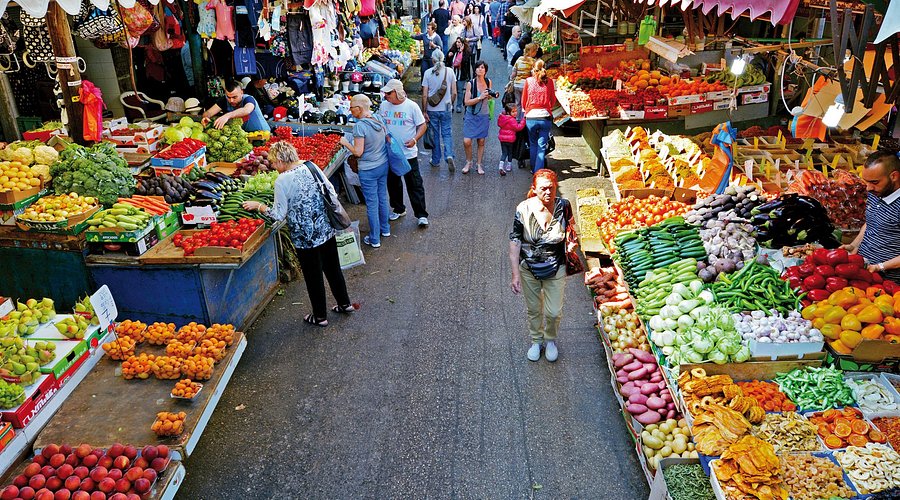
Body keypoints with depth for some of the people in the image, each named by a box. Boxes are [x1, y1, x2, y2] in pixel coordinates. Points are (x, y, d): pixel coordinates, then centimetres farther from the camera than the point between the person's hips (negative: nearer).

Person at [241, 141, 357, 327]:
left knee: (313, 276, 10)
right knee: (333, 267, 22)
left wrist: (258, 206, 2)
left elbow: (278, 214, -12)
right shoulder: (311, 167, -1)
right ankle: (345, 303, 36)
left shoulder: (282, 181, -17)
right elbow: (331, 191, 4)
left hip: (305, 237, -6)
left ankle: (320, 316, 25)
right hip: (326, 228, 6)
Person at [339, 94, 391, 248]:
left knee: (372, 204, 4)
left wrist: (345, 142, -7)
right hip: (383, 165, 7)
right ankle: (385, 229, 38)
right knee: (383, 198, 22)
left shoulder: (360, 126, -22)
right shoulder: (379, 121, 0)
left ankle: (374, 239, 15)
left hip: (368, 171, -7)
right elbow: (388, 141, 10)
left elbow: (358, 152, -21)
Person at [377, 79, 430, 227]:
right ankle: (398, 209, 34)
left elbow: (422, 125, -6)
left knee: (415, 185, -1)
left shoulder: (411, 106, -10)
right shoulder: (383, 106, 2)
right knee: (393, 183, 16)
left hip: (409, 153, -4)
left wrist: (414, 139, -22)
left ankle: (421, 215, 5)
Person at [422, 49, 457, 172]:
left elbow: (424, 95, -9)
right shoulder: (449, 71, -4)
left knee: (434, 134, 11)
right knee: (447, 133, 10)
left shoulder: (428, 73, -8)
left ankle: (436, 161, 20)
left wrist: (425, 111, -2)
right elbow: (454, 93, -1)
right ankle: (449, 156, -12)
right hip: (446, 109, 1)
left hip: (432, 110, -1)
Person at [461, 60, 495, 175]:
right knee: (466, 141, -9)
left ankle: (479, 164, 21)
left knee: (481, 141, 7)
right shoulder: (470, 84, -11)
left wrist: (491, 96, -4)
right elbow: (466, 102, -14)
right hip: (471, 115, -3)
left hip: (484, 115, 3)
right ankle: (468, 162, 15)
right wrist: (480, 97, -23)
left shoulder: (488, 82, 1)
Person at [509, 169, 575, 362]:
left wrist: (571, 242, -4)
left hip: (556, 268, 0)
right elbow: (515, 243, -15)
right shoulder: (524, 209, -19)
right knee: (533, 309, 18)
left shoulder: (563, 206, -15)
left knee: (554, 312, 7)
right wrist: (515, 275, -17)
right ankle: (536, 341, 44)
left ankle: (550, 340, 38)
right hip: (528, 268, 0)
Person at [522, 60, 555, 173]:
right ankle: (539, 171, -2)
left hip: (531, 117, 0)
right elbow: (553, 100, 11)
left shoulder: (529, 81, 0)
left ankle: (534, 169, 25)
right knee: (542, 146, 4)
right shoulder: (549, 81, 1)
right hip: (546, 117, 0)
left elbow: (524, 101, 7)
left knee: (533, 144, 17)